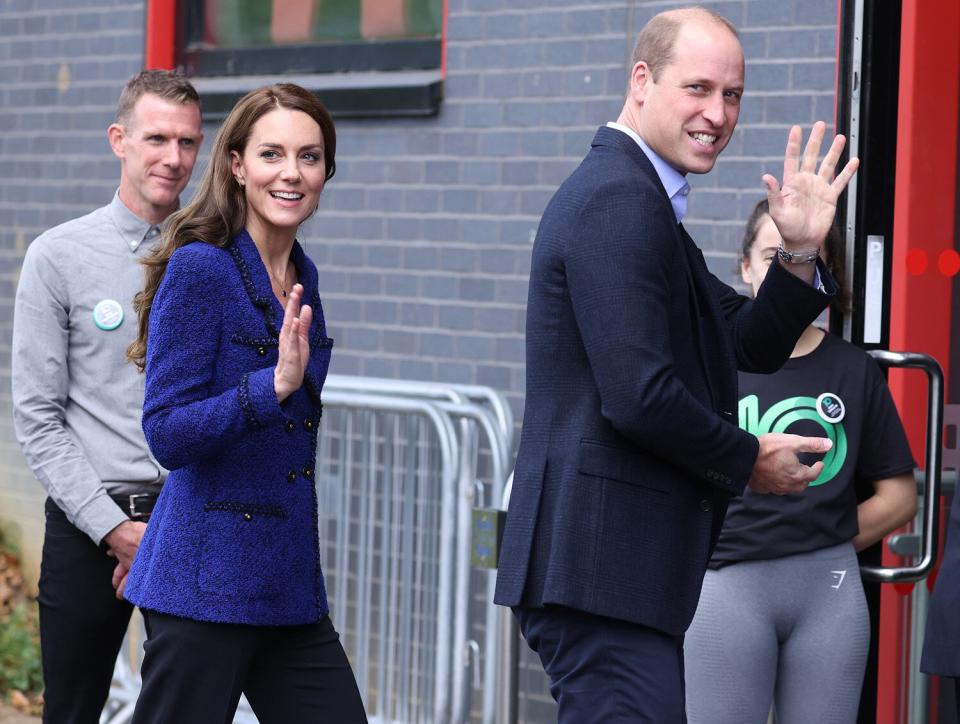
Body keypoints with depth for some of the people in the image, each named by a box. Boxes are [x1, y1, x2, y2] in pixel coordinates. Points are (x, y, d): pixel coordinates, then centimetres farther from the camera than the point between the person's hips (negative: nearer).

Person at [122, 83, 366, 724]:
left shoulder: (301, 278, 12)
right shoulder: (199, 269, -11)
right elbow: (168, 435, -17)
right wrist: (276, 385, -27)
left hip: (290, 586, 7)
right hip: (207, 584, -7)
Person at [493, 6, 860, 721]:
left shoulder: (644, 204, 19)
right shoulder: (619, 199, -14)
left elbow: (752, 346, 21)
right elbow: (639, 397, -23)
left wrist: (801, 253, 3)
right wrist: (749, 460, -7)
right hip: (603, 562, -11)